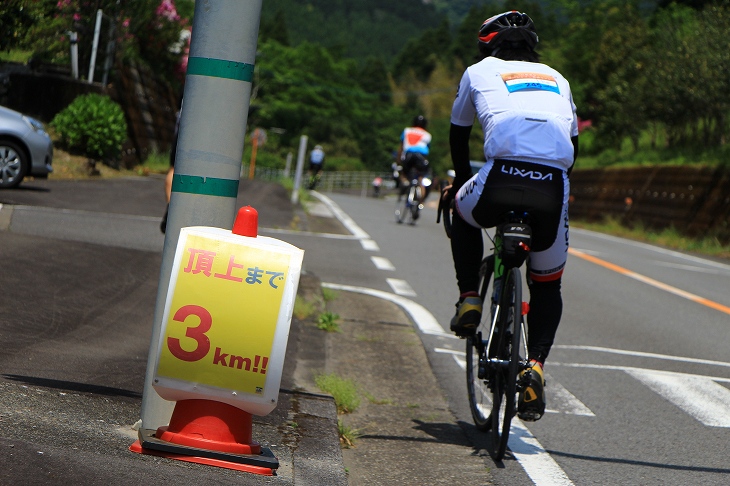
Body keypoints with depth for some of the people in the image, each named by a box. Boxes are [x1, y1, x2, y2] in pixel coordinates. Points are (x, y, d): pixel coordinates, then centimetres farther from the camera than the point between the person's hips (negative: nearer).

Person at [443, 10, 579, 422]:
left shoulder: (480, 71, 23)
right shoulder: (556, 79, 30)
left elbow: (458, 136, 34)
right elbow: (573, 145, 36)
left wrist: (462, 183, 51)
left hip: (502, 180, -2)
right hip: (553, 191, 2)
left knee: (464, 212, 35)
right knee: (548, 286, 21)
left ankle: (470, 299, 23)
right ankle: (536, 365, 0)